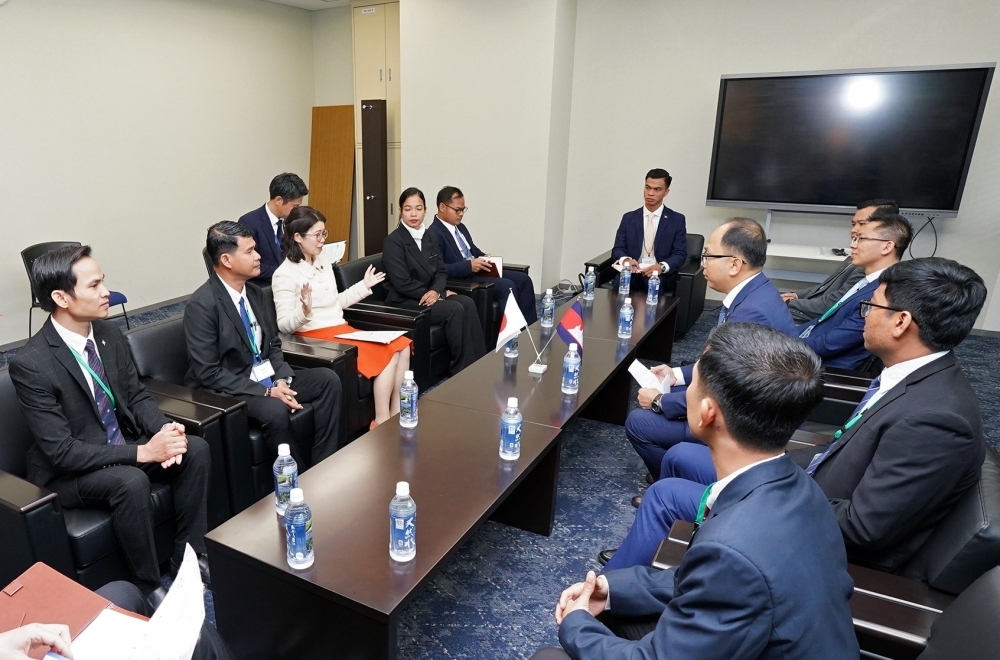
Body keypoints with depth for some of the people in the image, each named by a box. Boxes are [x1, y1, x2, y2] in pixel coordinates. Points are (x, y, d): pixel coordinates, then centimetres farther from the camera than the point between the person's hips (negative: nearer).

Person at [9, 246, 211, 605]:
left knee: (196, 449, -15)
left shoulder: (109, 333, -4)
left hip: (123, 444, 6)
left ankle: (188, 557, 0)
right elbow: (60, 450, -24)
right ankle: (149, 587, -11)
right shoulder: (30, 363, -23)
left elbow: (137, 395, 4)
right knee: (130, 481, -34)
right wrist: (142, 452, -29)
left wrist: (166, 429, -17)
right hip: (69, 469, -6)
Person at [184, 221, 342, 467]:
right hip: (230, 389, -7)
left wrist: (282, 379, -8)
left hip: (269, 377, 8)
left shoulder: (255, 293, 6)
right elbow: (208, 373, -20)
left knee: (328, 379, -10)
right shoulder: (201, 305, -17)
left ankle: (323, 466, -6)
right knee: (275, 409, -34)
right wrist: (266, 391, -23)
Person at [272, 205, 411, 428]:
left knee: (402, 346, -12)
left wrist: (364, 286, 20)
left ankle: (396, 413, -7)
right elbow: (284, 325, -14)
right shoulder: (285, 275, -11)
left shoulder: (323, 261, 12)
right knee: (388, 354, -22)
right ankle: (382, 422, -13)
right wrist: (304, 311, -33)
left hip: (341, 329, 8)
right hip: (317, 338, -8)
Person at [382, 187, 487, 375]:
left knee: (467, 303, -19)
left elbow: (441, 272, 7)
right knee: (455, 309, -26)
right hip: (404, 302, -6)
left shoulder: (430, 239, 13)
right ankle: (462, 368, -15)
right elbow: (402, 283, -17)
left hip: (430, 295, 7)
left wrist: (435, 291, -15)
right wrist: (434, 293, -14)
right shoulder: (393, 242, -10)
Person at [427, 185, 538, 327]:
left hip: (478, 270, 10)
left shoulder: (460, 227, 16)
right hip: (462, 279, -10)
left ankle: (529, 326, 1)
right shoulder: (434, 234, -12)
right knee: (508, 286, -27)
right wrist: (469, 265, -27)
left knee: (523, 279, -1)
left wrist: (484, 258, 4)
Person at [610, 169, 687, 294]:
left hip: (660, 276, -1)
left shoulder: (677, 220, 8)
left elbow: (680, 254, 1)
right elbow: (617, 249, 8)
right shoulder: (628, 218, 13)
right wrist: (625, 260, -17)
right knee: (620, 282, -33)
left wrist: (662, 267, -21)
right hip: (631, 274, 1)